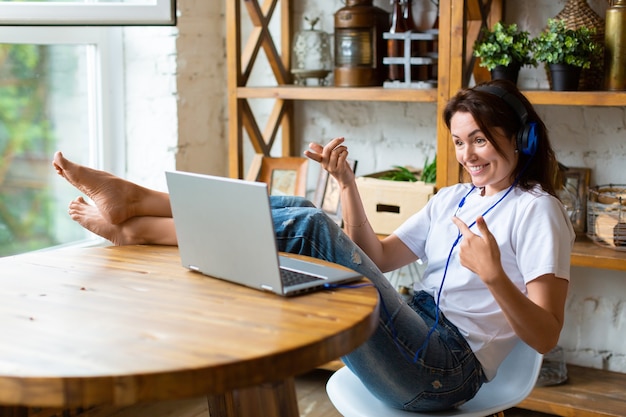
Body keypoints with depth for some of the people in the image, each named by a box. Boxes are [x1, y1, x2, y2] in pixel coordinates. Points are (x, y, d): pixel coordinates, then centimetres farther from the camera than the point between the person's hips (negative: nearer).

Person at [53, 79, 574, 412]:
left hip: (448, 370, -7)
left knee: (309, 228, -22)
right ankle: (132, 202, -7)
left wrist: (493, 274, -30)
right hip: (417, 333, 7)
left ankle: (136, 226, -15)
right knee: (295, 211, -10)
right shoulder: (454, 198, 20)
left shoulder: (537, 211, -3)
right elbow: (377, 255, 15)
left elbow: (546, 337, -12)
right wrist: (347, 182, 6)